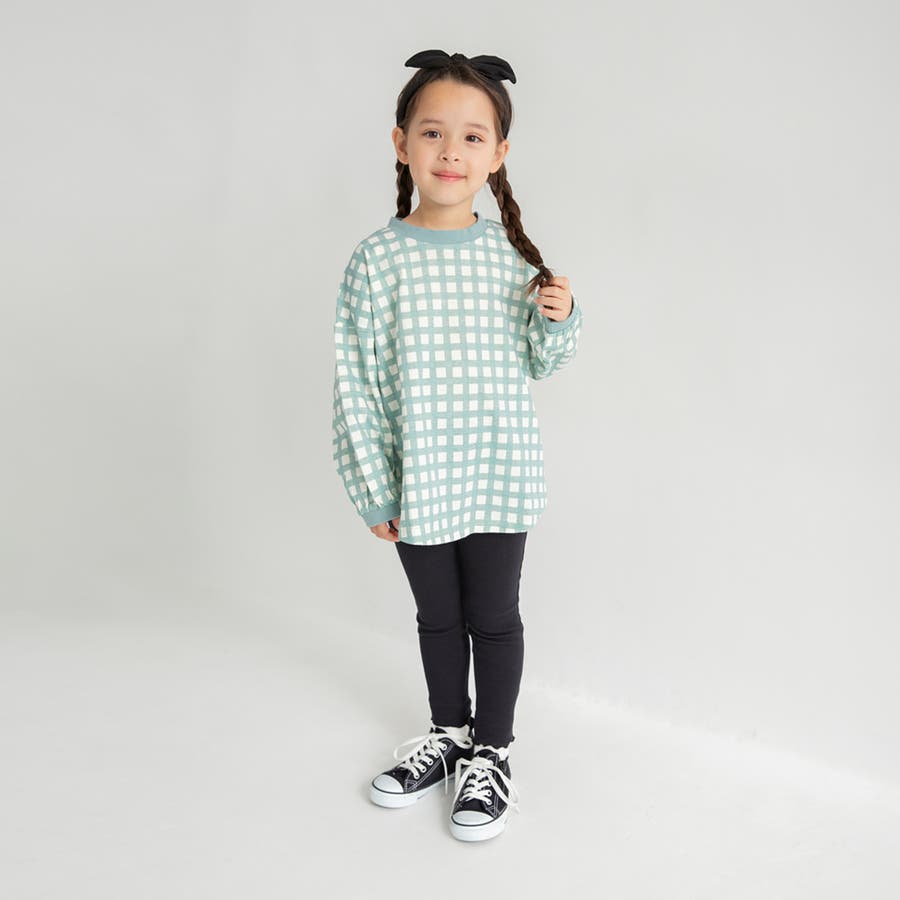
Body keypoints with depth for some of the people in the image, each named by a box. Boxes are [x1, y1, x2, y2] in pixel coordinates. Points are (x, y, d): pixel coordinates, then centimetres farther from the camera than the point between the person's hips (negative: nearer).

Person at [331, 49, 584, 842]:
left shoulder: (512, 251, -3)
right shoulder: (379, 258, -9)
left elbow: (540, 364, 8)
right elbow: (356, 384, -7)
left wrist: (560, 319, -14)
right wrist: (373, 491, -6)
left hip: (499, 472, 1)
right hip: (418, 480, 0)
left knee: (494, 615, 13)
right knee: (438, 615, 18)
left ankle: (493, 752, 34)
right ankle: (450, 732, 42)